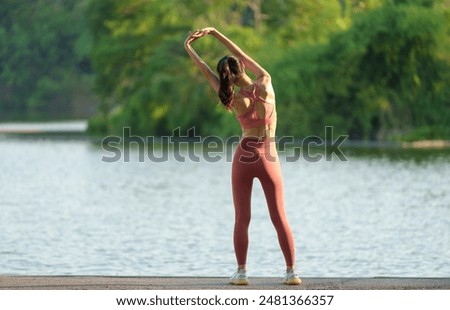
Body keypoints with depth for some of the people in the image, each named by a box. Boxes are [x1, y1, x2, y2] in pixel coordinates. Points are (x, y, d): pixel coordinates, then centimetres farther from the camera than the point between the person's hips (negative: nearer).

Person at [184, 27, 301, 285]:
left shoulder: (236, 101, -10)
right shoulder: (265, 84, -9)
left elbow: (207, 73, -2)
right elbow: (242, 55, 0)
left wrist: (189, 49, 7)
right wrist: (214, 33, 4)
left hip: (244, 157, -1)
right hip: (269, 158, 1)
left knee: (242, 219, 6)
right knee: (279, 218, 6)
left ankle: (241, 272, 3)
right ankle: (292, 271, 2)